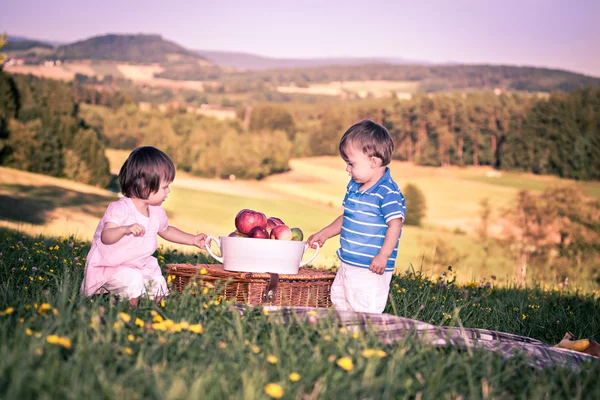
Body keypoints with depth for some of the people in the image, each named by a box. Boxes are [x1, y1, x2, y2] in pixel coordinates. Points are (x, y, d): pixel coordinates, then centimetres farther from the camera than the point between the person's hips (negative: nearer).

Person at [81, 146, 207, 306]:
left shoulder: (157, 212, 3)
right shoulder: (120, 209, -21)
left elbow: (166, 230, 25)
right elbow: (106, 237, -31)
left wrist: (193, 240, 21)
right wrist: (126, 229, -49)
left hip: (142, 265, 7)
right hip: (113, 267, -7)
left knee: (159, 286, -7)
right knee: (133, 282, -30)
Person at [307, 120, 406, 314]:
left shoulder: (388, 192, -18)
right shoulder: (354, 187, 10)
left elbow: (395, 224, -22)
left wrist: (383, 256, -26)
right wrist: (324, 234, 25)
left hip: (371, 269, -10)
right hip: (347, 265, 10)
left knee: (365, 314, -7)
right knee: (339, 303, 18)